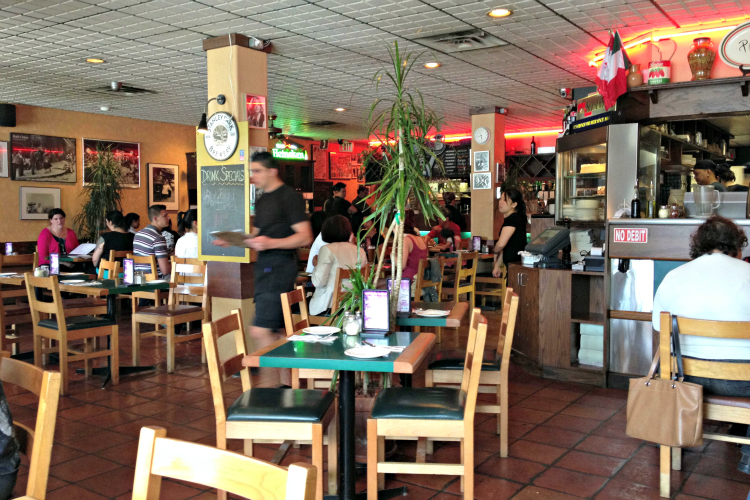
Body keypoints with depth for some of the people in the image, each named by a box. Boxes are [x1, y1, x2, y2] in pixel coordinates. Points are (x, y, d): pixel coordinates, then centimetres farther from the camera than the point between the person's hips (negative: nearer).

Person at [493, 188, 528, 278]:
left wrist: (495, 252, -2)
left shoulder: (513, 219, -15)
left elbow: (501, 244, -25)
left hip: (516, 264, -10)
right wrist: (497, 266, 17)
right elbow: (504, 247, 20)